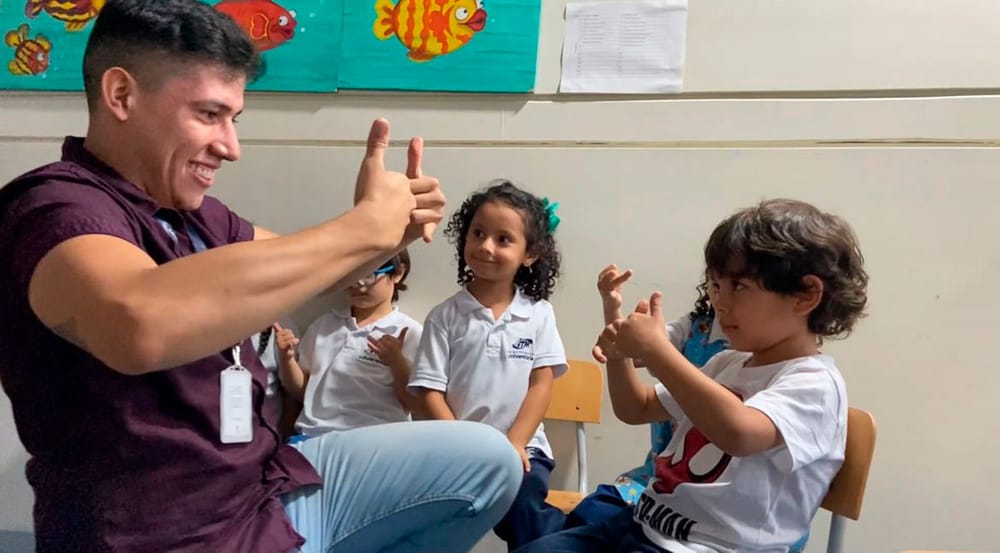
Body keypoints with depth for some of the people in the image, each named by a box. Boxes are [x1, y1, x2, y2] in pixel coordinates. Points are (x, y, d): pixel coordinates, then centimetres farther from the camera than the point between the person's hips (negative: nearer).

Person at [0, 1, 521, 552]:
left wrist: (391, 227, -7)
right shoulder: (56, 208, -18)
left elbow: (316, 267, 16)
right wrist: (363, 226, -31)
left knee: (486, 457, 8)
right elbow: (139, 324, -41)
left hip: (271, 485, 8)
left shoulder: (193, 213, 6)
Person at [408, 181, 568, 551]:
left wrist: (513, 444, -11)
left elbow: (541, 386, 0)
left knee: (522, 504, -24)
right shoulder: (445, 316, 0)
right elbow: (430, 392, -2)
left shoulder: (538, 313, 3)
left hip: (521, 446, 0)